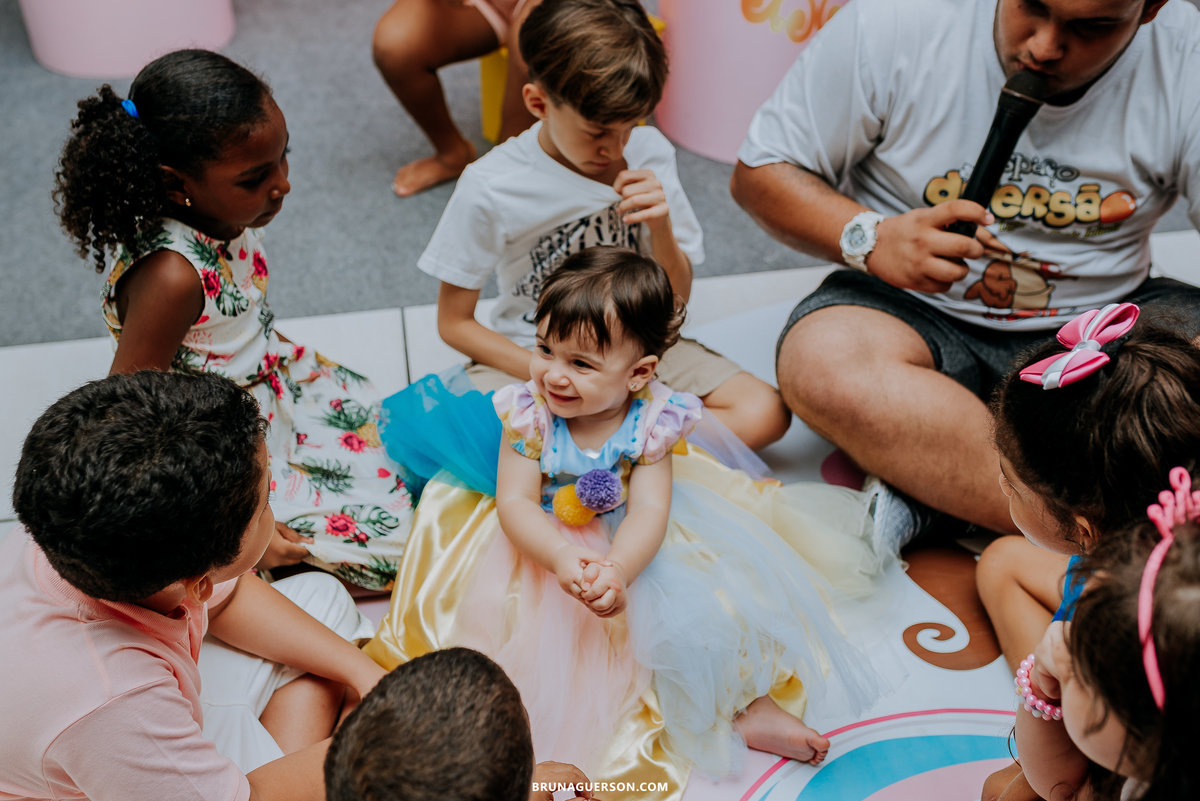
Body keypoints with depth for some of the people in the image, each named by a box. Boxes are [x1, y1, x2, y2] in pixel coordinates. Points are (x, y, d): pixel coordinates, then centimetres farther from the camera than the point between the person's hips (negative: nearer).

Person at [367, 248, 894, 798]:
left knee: (711, 603, -12)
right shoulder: (528, 412, -19)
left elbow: (648, 511, -24)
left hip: (632, 546, 0)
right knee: (488, 609, -20)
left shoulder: (652, 421, -18)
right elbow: (515, 504, -21)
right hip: (542, 545, 1)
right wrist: (561, 558, -41)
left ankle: (747, 706, 5)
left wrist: (617, 570, -44)